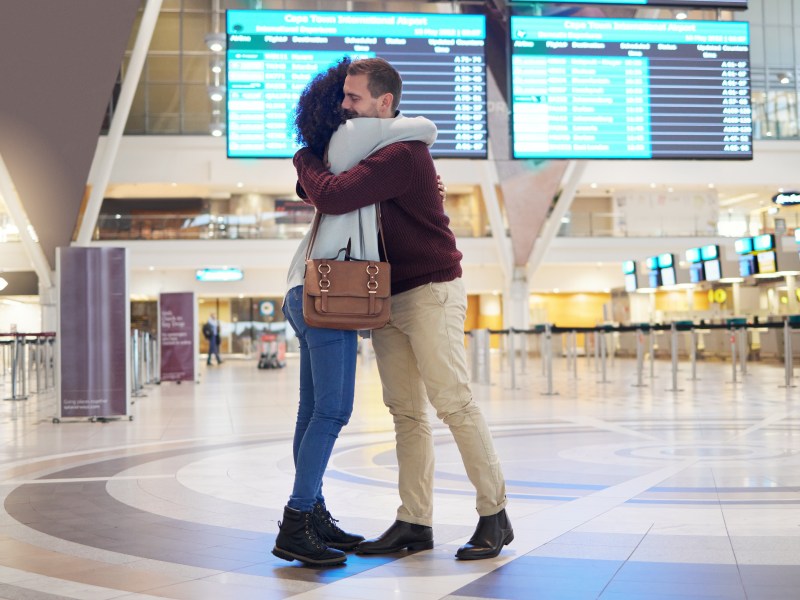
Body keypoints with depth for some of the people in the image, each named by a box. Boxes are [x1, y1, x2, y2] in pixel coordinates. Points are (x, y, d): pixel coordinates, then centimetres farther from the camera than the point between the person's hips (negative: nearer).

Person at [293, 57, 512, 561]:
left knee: (453, 402, -8)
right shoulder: (373, 148, 13)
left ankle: (495, 517, 2)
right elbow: (321, 195, 29)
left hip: (431, 293, -9)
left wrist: (305, 160, -9)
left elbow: (333, 198, -29)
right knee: (406, 413, 6)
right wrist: (312, 179, 4)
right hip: (388, 297, 10)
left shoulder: (401, 155, -20)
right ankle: (414, 523, 9)